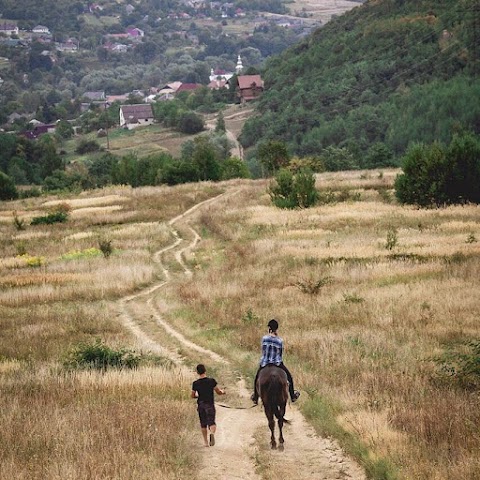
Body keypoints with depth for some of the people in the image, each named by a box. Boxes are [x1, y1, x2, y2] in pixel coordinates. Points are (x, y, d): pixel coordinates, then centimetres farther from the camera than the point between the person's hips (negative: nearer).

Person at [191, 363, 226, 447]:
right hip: (210, 404, -2)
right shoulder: (211, 381, -10)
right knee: (211, 422, -5)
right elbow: (218, 392, -4)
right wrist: (222, 392, 18)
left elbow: (193, 396, 5)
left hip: (200, 405, 2)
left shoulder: (195, 384, -4)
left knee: (203, 424, 13)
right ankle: (212, 433, -36)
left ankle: (206, 442, 16)